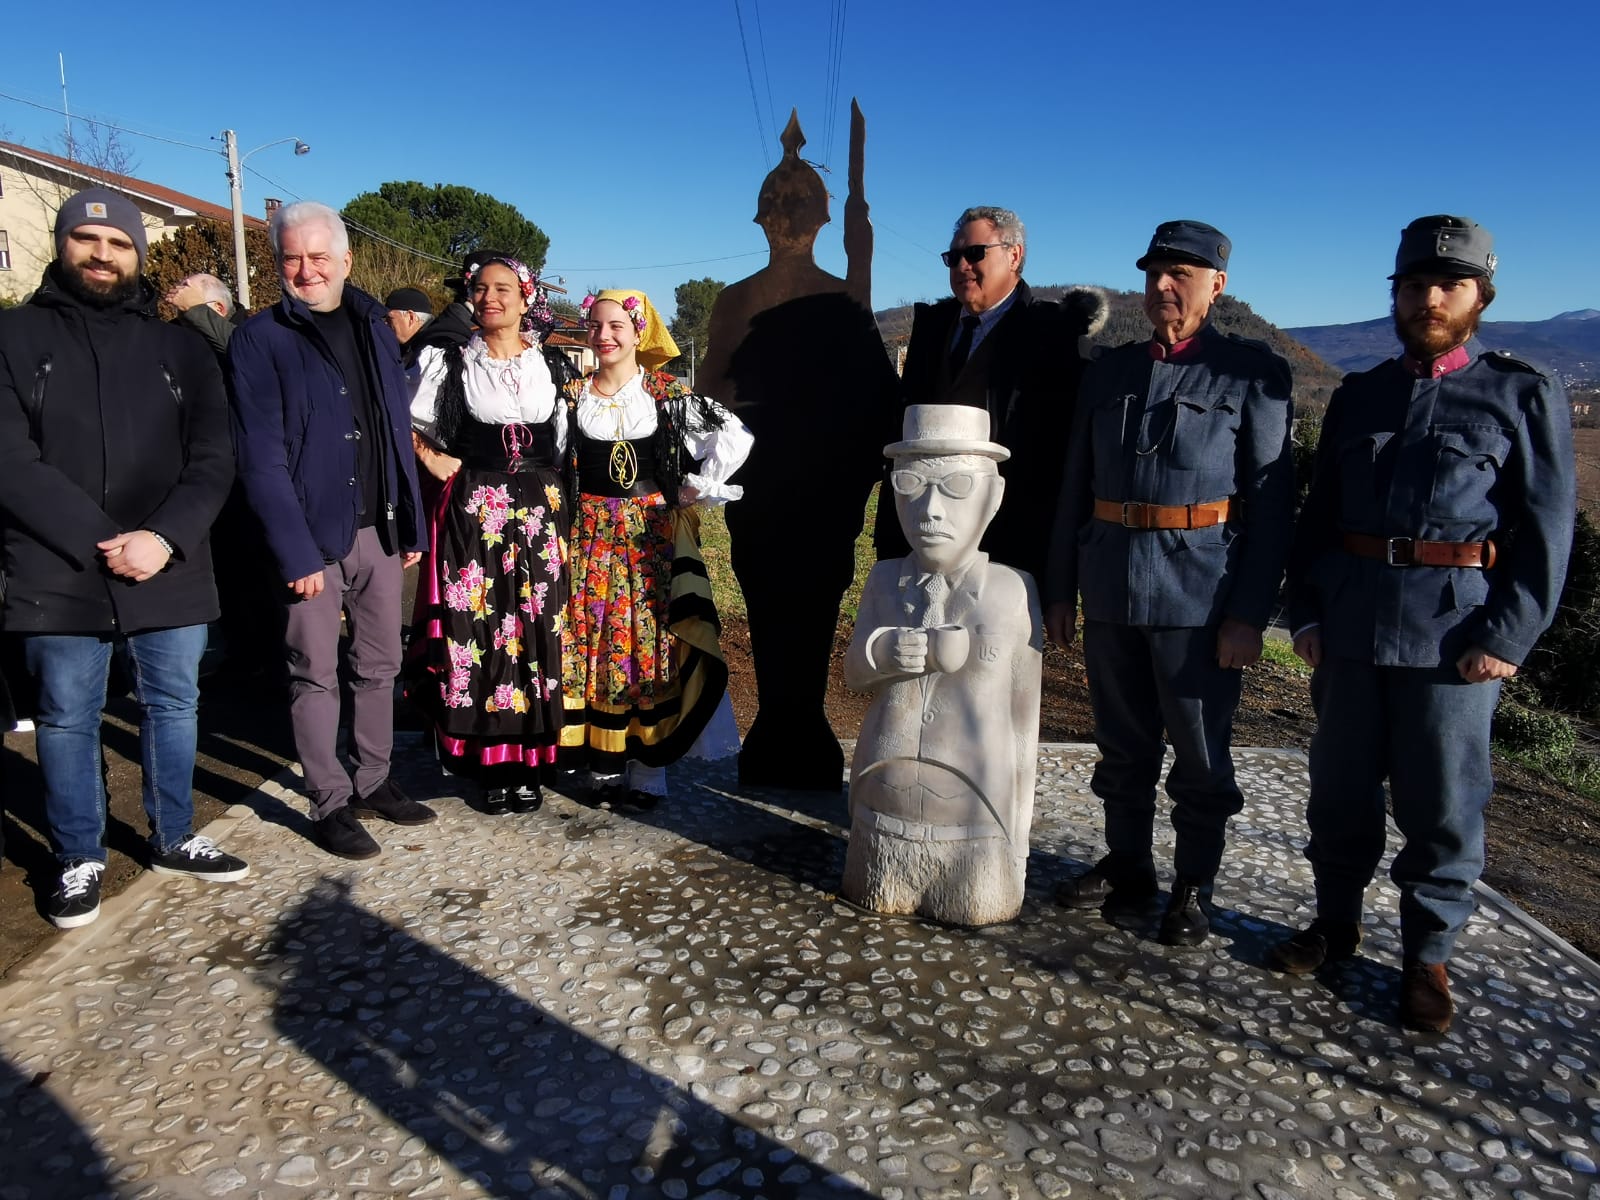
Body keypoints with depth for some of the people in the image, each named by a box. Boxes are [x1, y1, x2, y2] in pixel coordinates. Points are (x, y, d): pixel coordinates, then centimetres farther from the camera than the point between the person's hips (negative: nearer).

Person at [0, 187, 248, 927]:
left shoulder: (178, 347, 9)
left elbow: (213, 460, 1)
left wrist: (162, 539, -14)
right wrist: (99, 544, -16)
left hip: (169, 572, 2)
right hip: (59, 577, -2)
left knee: (173, 707, 12)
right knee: (66, 720, 8)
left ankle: (175, 840, 28)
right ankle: (79, 861, 24)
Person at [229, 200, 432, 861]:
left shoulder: (374, 327, 11)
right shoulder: (259, 339, -4)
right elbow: (261, 458, -10)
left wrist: (411, 524, 8)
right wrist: (295, 551, -17)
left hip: (380, 529, 5)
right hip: (312, 533, -5)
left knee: (378, 665, 12)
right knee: (317, 673, 4)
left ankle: (373, 783, 26)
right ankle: (330, 803, 15)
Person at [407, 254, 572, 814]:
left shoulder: (553, 366, 10)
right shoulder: (450, 362, 5)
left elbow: (568, 441, 14)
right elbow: (406, 421, 12)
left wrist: (559, 498, 5)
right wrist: (434, 464, 1)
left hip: (540, 513, 2)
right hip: (473, 513, -1)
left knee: (537, 632, 1)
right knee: (477, 631, -3)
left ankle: (528, 764, 12)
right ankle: (491, 766, 7)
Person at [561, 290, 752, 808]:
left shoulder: (669, 396, -1)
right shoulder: (571, 396, 5)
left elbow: (734, 438, -3)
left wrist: (692, 492, -5)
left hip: (653, 536, -1)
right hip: (590, 536, 2)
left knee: (653, 641, -2)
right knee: (590, 642, 2)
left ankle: (649, 766, 7)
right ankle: (604, 764, 13)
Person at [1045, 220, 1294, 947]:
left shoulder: (1254, 374, -2)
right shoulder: (1108, 371, 10)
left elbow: (1271, 502, -5)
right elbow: (1076, 487, 11)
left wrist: (1249, 614, -11)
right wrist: (1060, 587, 8)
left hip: (1199, 595, -4)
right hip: (1110, 588, 4)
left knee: (1200, 754, 7)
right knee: (1123, 745, 15)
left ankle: (1193, 889, 24)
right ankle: (1127, 867, 32)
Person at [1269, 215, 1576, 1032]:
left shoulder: (1525, 395, 2)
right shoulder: (1357, 396, 12)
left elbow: (1544, 529, -2)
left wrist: (1506, 638, -10)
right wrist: (1306, 611, 4)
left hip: (1456, 629, -3)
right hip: (1349, 624, 3)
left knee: (1442, 804, 6)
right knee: (1340, 787, 13)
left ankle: (1427, 956, 24)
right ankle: (1336, 921, 32)